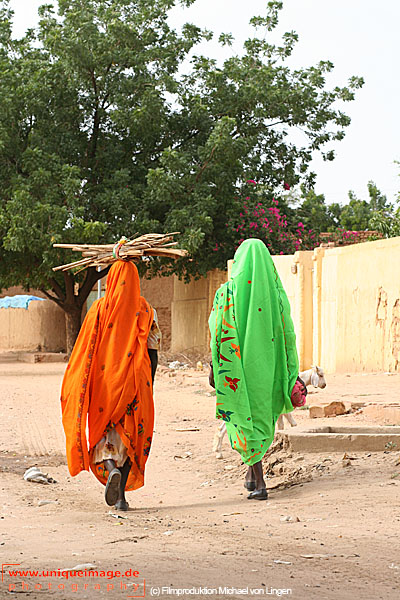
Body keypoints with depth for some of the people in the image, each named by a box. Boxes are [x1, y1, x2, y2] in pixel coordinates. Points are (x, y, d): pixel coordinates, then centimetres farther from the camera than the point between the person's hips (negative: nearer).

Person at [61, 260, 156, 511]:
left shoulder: (100, 308, -2)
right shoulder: (144, 309, 0)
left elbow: (86, 349, -2)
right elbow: (152, 349, -2)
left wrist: (72, 386, 6)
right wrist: (149, 386, 4)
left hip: (105, 379, -1)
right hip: (134, 383, 1)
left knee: (105, 433, 9)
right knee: (130, 433, 8)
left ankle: (111, 469, -23)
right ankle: (121, 495, 2)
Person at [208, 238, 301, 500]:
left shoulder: (229, 292, -6)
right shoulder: (276, 291, 0)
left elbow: (219, 332, -8)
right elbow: (287, 332, 0)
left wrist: (215, 366, 2)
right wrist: (291, 374, 5)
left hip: (240, 362, -3)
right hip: (268, 365, 3)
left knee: (244, 416, 4)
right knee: (262, 414, 20)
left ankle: (259, 482, -5)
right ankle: (252, 473, 27)